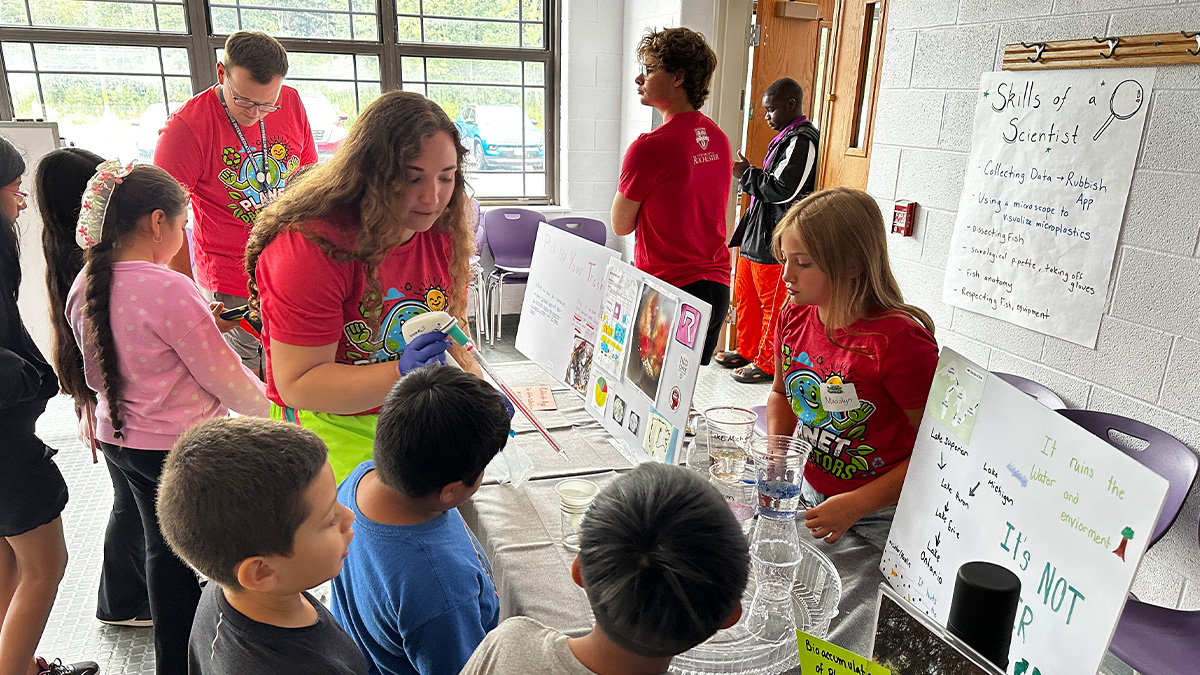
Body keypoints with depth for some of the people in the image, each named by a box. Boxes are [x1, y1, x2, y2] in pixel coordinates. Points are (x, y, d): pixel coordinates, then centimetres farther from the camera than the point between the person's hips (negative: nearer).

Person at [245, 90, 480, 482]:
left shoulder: (442, 235, 0)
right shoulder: (312, 245, -20)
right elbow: (296, 384, -18)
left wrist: (474, 381, -8)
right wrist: (402, 373, -30)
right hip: (329, 424, -5)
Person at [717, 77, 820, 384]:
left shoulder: (802, 140, -16)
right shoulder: (786, 137, 17)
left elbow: (783, 190, -22)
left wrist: (746, 174, -12)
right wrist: (748, 174, 9)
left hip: (775, 242, -11)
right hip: (757, 233, 11)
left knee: (772, 304, 1)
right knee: (745, 296, 18)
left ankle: (766, 364, 12)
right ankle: (746, 352, 31)